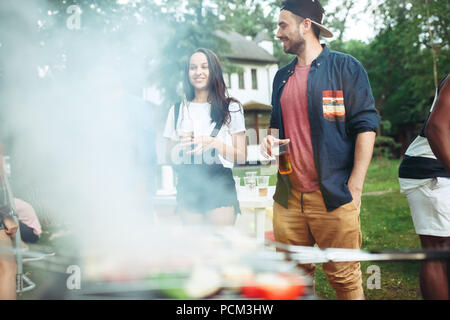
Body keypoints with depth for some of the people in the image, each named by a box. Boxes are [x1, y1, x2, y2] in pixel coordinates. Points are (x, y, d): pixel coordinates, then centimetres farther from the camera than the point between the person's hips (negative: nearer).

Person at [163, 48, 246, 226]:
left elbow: (241, 156, 0)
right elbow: (171, 159, 13)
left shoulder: (231, 108, 4)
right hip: (187, 189, 2)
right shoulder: (177, 111, 11)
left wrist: (215, 143, -15)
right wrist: (179, 149, -9)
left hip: (220, 186, -2)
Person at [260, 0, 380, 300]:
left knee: (345, 278, -1)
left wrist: (355, 188, -12)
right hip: (288, 196, 5)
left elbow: (365, 125, -5)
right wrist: (272, 139, 3)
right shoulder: (282, 77, 17)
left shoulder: (345, 67, 0)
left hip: (333, 196, -5)